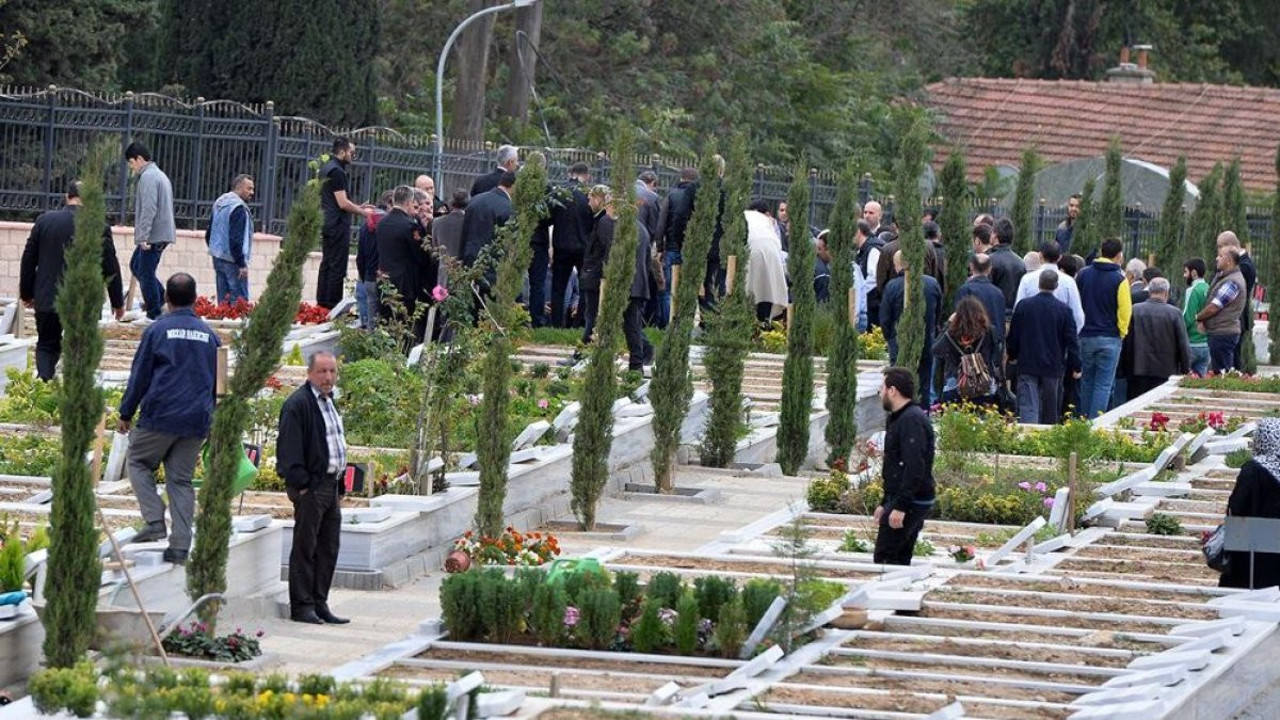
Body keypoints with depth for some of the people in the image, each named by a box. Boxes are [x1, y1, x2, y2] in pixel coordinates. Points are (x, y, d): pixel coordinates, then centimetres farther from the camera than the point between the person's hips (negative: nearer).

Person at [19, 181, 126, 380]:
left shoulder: (44, 221, -2)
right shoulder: (100, 228, -9)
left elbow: (28, 259, 4)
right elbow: (111, 267, -3)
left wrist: (26, 293, 18)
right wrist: (117, 302, 10)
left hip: (47, 299, 2)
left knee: (47, 346, 11)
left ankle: (43, 381, -11)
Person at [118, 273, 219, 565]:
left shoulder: (157, 330, -3)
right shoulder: (209, 336, 10)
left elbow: (140, 375, -2)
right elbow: (218, 383, 16)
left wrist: (126, 414, 6)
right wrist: (213, 425, 24)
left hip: (160, 417, -4)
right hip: (196, 421, 4)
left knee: (139, 463, 13)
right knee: (181, 480, 8)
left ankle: (155, 522, -4)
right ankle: (180, 545, 0)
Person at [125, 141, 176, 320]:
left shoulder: (148, 177, -14)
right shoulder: (160, 175, 19)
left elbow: (148, 209, -22)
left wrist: (143, 237, -23)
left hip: (153, 236, -10)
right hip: (163, 234, 10)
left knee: (146, 273, -4)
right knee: (136, 265, 19)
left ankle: (154, 314, -1)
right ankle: (162, 300, 15)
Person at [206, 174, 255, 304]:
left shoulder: (219, 203, 13)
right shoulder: (238, 208, -16)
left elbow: (209, 235, 20)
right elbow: (236, 239, -22)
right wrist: (242, 264, -19)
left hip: (218, 258, 9)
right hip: (232, 261, -9)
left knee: (223, 299, 12)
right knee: (240, 300, -8)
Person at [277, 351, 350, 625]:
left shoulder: (329, 401, 18)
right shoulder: (297, 404, -12)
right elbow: (290, 448, -17)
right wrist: (300, 484, -21)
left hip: (331, 485, 9)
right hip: (311, 487, -9)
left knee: (328, 548, 11)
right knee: (305, 548, -4)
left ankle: (320, 604, 17)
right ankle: (301, 606, 0)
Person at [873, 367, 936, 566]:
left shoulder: (912, 421, -16)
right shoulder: (897, 419, 19)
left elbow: (914, 468, -25)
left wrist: (900, 506, -27)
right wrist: (885, 504, 26)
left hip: (910, 502, -11)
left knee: (883, 557, -12)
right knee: (901, 559, 10)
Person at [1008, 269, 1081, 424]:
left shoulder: (1023, 306, -3)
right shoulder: (1063, 310, -5)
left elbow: (1013, 336, 5)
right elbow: (1071, 341, -2)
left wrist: (1012, 355, 22)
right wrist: (1075, 366, 6)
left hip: (1027, 365, 0)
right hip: (1053, 367, 0)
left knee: (1028, 407, -7)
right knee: (1050, 410, 12)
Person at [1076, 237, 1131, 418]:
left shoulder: (1083, 275, 3)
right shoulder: (1119, 279, -11)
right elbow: (1125, 311, -10)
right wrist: (1121, 333, 5)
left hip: (1085, 336, 4)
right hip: (1109, 339, -4)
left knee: (1087, 382, 14)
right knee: (1103, 384, -1)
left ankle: (1084, 421, 18)